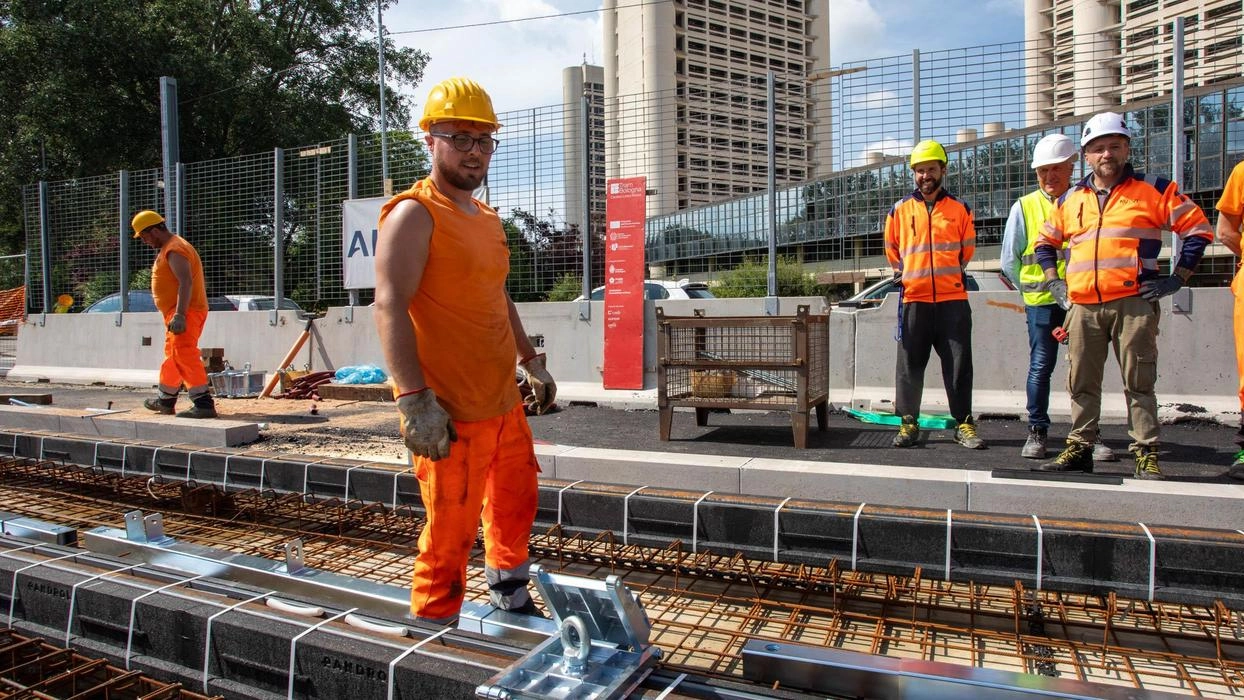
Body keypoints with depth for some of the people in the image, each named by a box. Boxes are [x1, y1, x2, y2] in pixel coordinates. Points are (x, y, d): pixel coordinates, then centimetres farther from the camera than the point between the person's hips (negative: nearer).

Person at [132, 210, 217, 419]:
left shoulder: (174, 250, -15)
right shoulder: (169, 248, 20)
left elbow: (186, 282, -27)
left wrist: (179, 315, -34)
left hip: (186, 313, -11)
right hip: (177, 313, 11)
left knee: (185, 355, -19)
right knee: (172, 355, 21)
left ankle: (204, 404, -24)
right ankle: (165, 401, 36)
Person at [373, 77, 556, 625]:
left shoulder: (487, 218, 15)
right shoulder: (413, 214, -12)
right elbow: (390, 307, -21)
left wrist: (531, 361, 25)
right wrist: (415, 400, -28)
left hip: (503, 401, 9)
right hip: (449, 413, -9)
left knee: (517, 501, 23)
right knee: (451, 531, 1)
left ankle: (508, 596, 45)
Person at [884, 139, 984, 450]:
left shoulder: (960, 209, 8)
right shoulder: (899, 211, 7)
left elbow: (967, 249, 17)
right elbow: (892, 251, 19)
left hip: (953, 299, 0)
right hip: (913, 299, 0)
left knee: (959, 364, 2)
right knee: (910, 364, 2)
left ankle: (963, 424, 11)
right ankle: (908, 422, 11)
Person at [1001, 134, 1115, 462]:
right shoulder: (1024, 207, 5)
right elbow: (1009, 261, 8)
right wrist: (1033, 288, 7)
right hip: (1042, 302, -1)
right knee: (1040, 367, 1)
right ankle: (1037, 432, 11)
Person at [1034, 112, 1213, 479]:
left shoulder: (1153, 190, 6)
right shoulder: (1070, 199, 15)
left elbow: (1197, 228, 5)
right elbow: (1045, 241, 26)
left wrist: (1176, 278, -1)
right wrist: (1053, 281, 14)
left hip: (1133, 304, -3)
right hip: (1083, 307, 3)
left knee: (1139, 382, -1)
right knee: (1081, 383, 7)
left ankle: (1146, 455, 6)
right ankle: (1079, 448, 16)